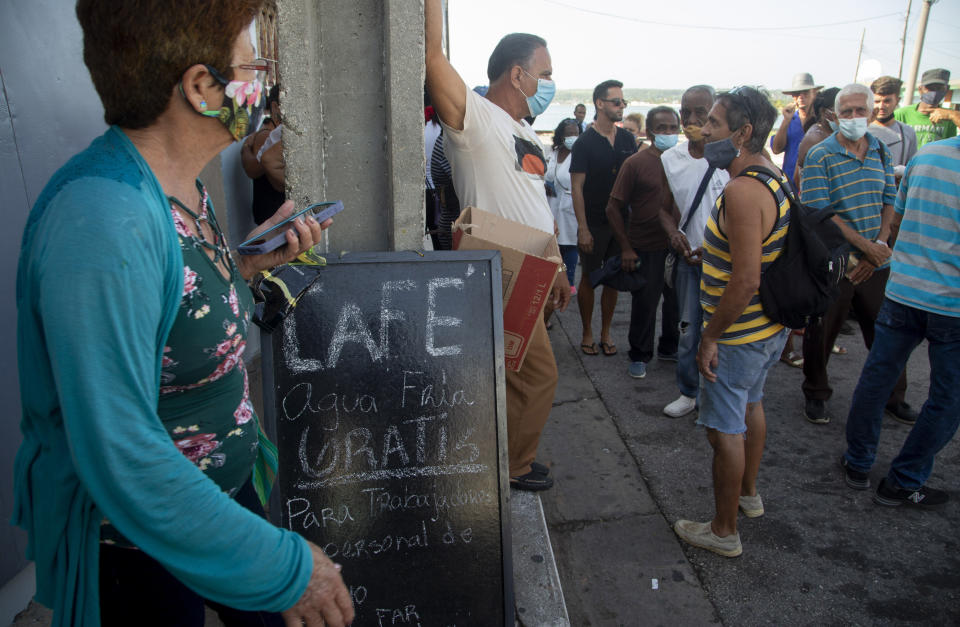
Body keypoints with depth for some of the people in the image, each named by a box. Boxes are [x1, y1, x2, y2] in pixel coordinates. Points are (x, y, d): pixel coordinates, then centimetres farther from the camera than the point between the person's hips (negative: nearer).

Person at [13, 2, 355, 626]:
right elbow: (121, 459, -33)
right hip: (132, 545, -8)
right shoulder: (101, 221, -32)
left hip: (224, 480, 8)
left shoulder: (178, 183, -1)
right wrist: (283, 567, -26)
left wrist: (245, 264, 0)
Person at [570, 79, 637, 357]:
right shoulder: (585, 143, -8)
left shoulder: (628, 140, 6)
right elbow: (577, 187, -10)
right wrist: (583, 228, -15)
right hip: (594, 223, -4)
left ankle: (605, 333, 23)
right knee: (589, 277, 6)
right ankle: (587, 332, 20)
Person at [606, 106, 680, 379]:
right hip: (646, 249, -4)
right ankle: (639, 356, 22)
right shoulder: (636, 163, -7)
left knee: (677, 301, 15)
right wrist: (626, 248, -10)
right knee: (644, 304, 5)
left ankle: (669, 348, 35)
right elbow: (614, 208, -7)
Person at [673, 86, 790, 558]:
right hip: (770, 327, 10)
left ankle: (724, 532, 19)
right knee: (751, 406, 27)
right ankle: (748, 493, 48)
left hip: (739, 335, -10)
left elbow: (746, 280, -29)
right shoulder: (774, 178, 6)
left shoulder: (743, 191, -26)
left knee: (724, 430, 3)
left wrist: (711, 337, -21)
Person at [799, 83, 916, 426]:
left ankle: (893, 397, 32)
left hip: (874, 264, 5)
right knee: (821, 333, 6)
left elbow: (890, 203, 8)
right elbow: (820, 213, -15)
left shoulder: (882, 151, 9)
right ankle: (815, 395, 26)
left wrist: (878, 247, -7)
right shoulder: (820, 156, -8)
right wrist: (866, 246, -17)